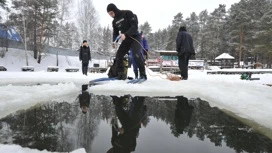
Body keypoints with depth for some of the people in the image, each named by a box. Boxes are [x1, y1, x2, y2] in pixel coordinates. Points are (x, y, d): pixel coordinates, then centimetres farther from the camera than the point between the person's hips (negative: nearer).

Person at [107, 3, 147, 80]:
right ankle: (121, 75, 6)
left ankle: (143, 74, -11)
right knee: (118, 55, -6)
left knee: (136, 55, -24)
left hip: (135, 37, -6)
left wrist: (125, 34, -32)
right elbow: (115, 32, 14)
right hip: (126, 39, 6)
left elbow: (135, 26, -20)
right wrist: (114, 41, -8)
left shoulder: (127, 13, -13)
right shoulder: (114, 21, 6)